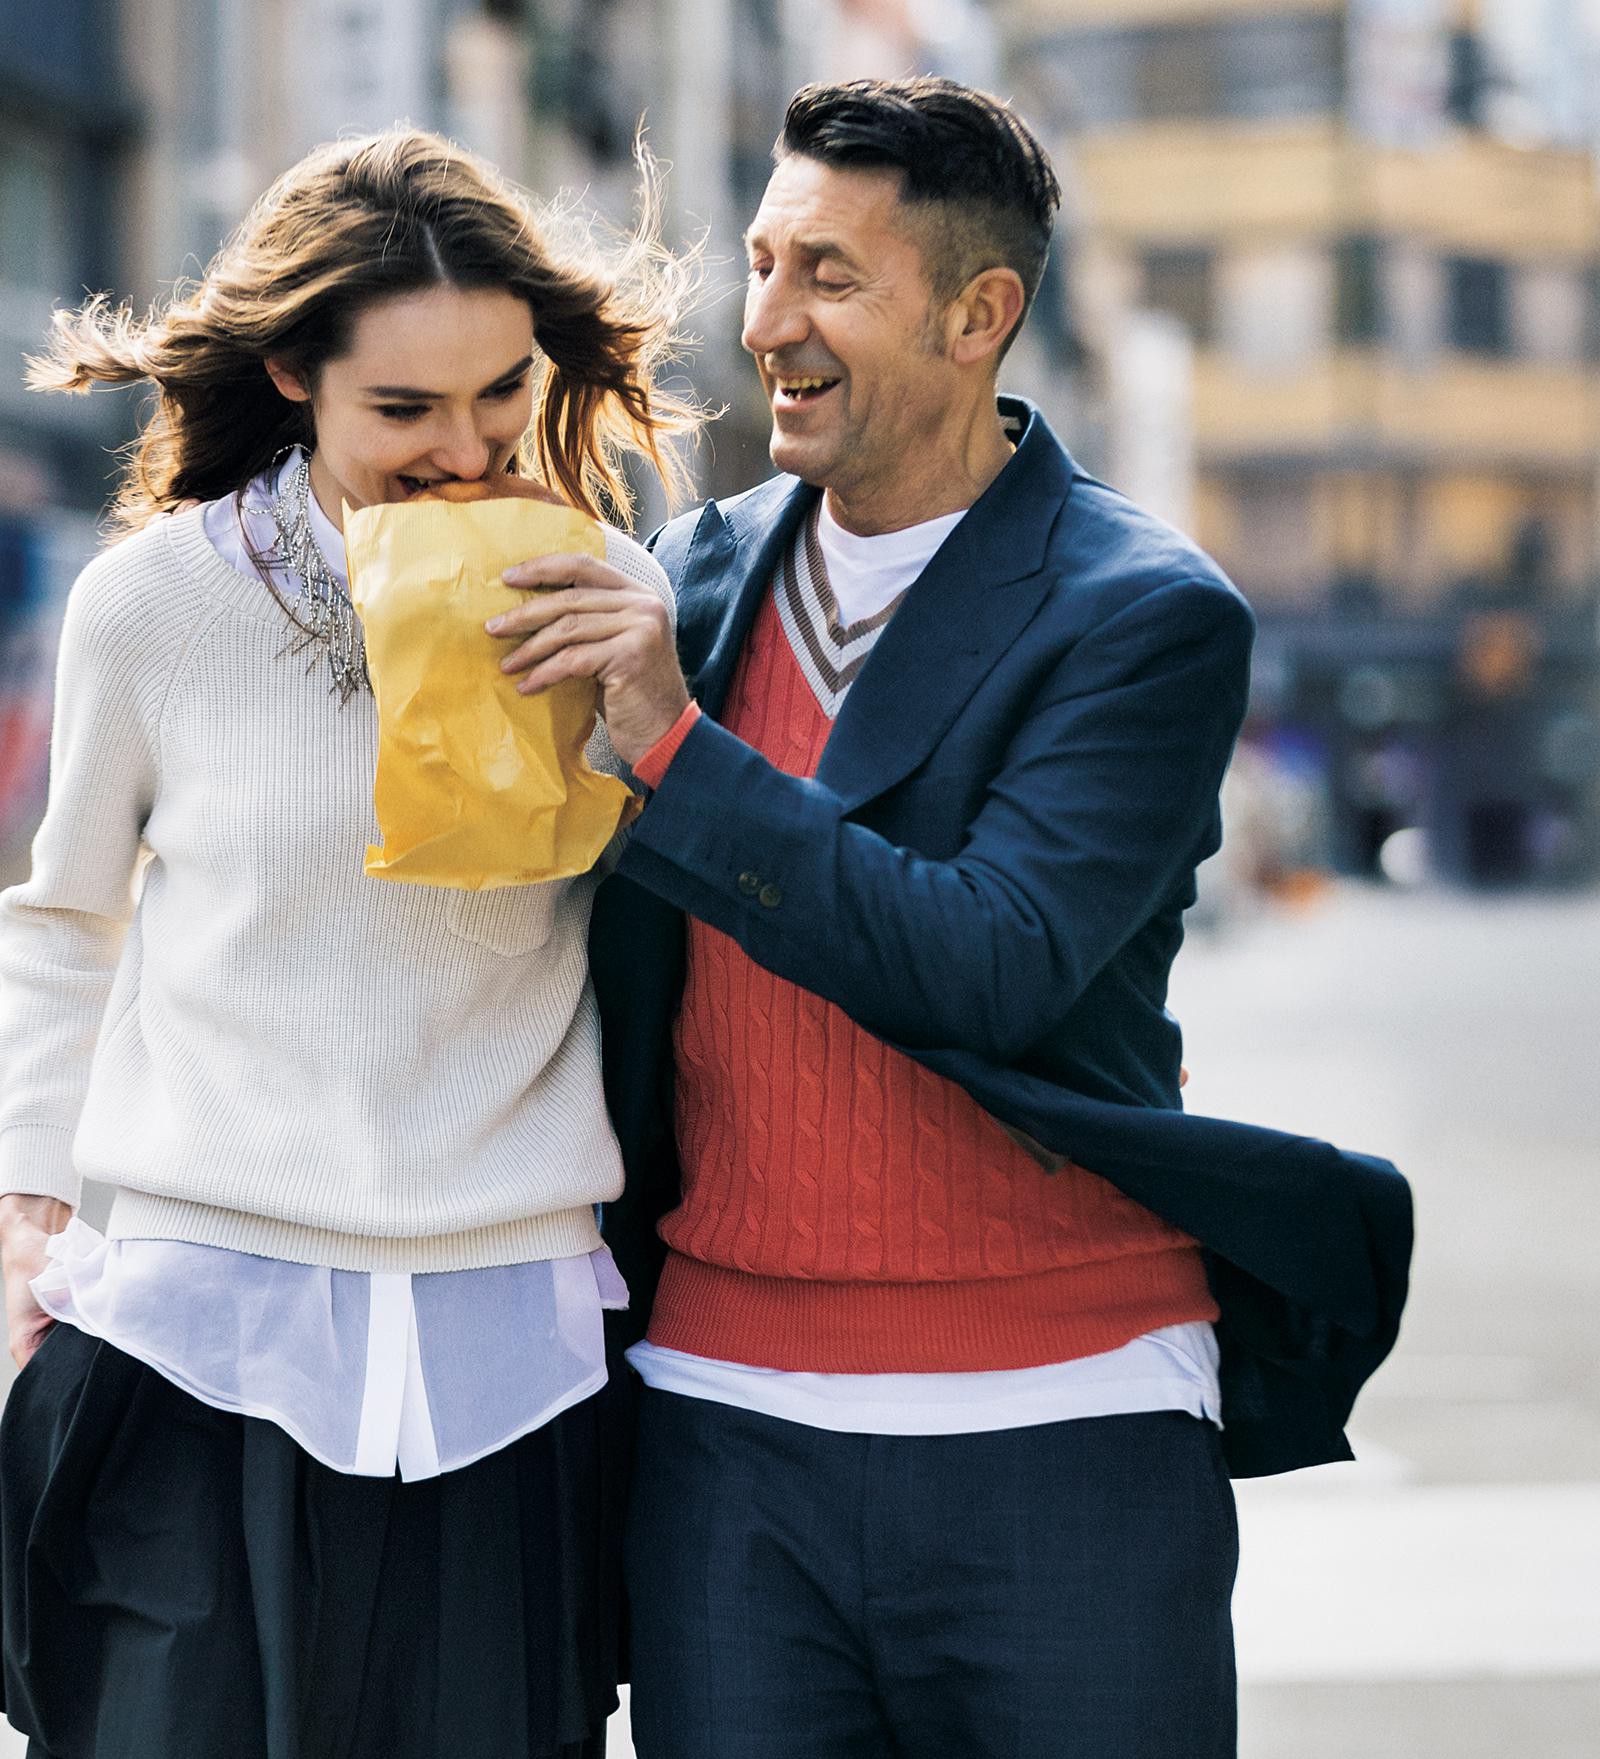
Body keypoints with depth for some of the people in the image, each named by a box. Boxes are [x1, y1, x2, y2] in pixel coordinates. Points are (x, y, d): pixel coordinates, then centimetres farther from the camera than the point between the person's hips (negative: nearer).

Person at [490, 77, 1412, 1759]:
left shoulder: (1147, 615, -6)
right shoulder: (689, 582, 9)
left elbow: (995, 970, -18)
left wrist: (674, 747, -19)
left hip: (1057, 1445, -4)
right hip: (725, 1442, 4)